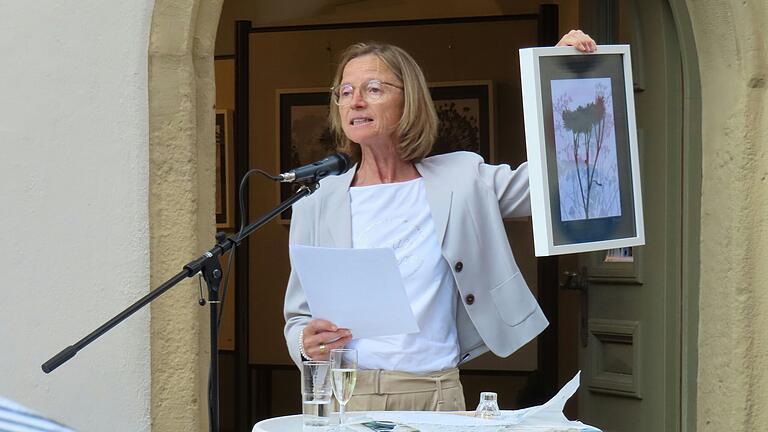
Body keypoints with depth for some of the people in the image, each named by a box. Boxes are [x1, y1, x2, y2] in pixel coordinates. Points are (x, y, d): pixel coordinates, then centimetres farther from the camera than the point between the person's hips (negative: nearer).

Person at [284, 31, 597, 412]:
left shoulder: (460, 178, 6)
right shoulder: (316, 204, 5)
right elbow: (297, 317, 10)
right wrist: (308, 344, -13)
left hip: (435, 395, 0)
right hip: (345, 394, 0)